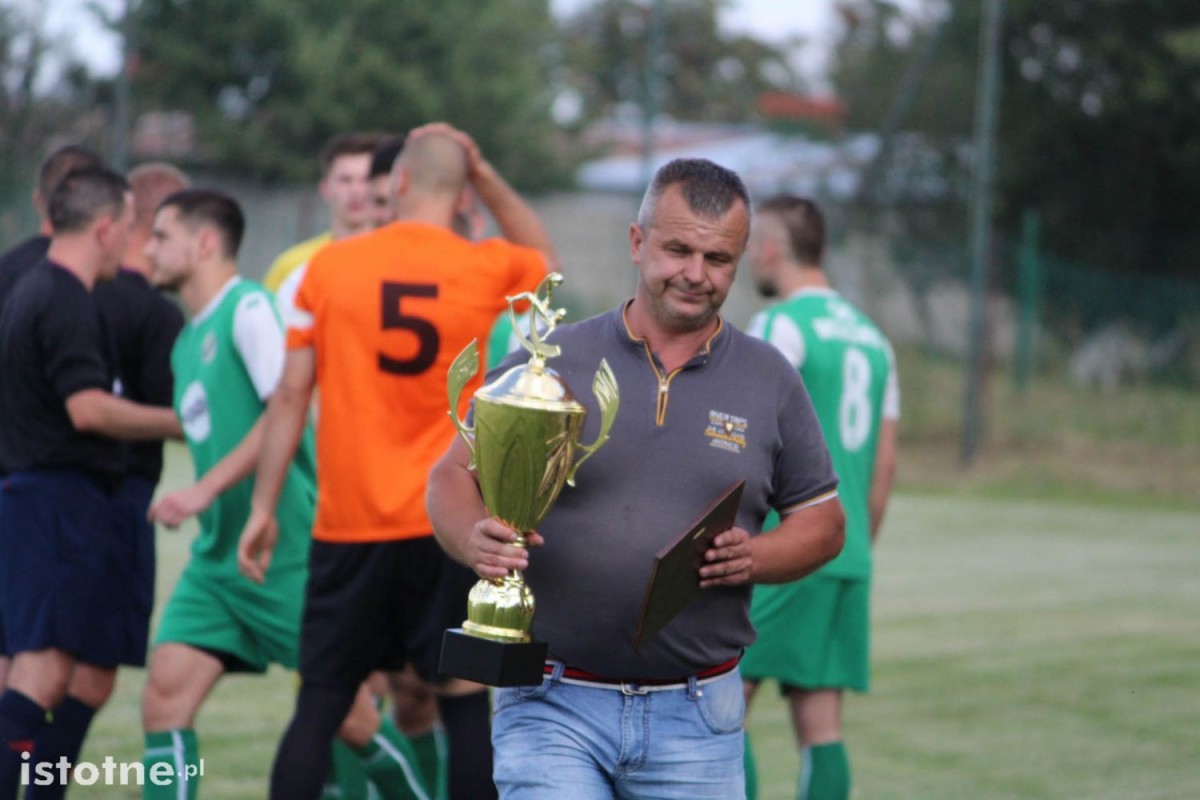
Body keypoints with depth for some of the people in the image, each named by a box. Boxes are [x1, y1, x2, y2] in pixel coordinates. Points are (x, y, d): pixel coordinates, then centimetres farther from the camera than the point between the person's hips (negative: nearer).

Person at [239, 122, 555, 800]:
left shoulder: (329, 267, 0)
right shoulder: (489, 269, 0)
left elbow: (291, 397, 1)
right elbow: (545, 258, 25)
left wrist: (264, 507, 7)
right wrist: (485, 175, 17)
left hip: (348, 526, 1)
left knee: (320, 705, 4)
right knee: (465, 704, 3)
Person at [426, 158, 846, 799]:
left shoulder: (771, 382, 7)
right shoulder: (549, 365, 2)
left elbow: (822, 524, 13)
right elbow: (453, 475, 5)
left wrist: (755, 557, -9)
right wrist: (474, 539, -17)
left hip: (695, 721, 2)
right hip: (554, 705, -2)